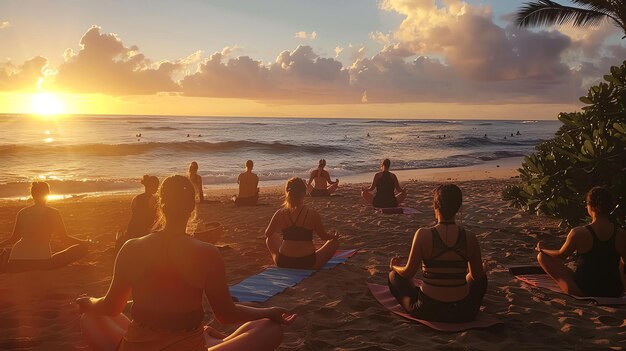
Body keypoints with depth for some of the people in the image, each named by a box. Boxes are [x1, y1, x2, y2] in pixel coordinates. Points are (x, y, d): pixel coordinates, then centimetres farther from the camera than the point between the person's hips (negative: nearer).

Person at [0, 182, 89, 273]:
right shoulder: (53, 213, 0)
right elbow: (65, 238, 5)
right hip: (42, 261, -6)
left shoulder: (22, 213, 11)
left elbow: (14, 239, 17)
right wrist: (84, 243, 20)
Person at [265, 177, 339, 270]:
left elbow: (267, 234, 9)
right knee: (334, 242, 19)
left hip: (283, 263, 2)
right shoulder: (313, 214, -13)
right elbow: (324, 236, 1)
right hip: (308, 264, -2)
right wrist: (335, 236, 23)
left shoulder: (280, 214, -7)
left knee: (272, 237, 30)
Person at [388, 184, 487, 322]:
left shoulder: (423, 235, -17)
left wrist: (394, 266, 14)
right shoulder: (470, 238, -9)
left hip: (428, 312, -2)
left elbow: (408, 273, -9)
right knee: (481, 279, 33)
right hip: (463, 313, 2)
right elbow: (478, 276, 4)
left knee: (394, 276, 22)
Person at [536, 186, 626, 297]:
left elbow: (560, 255, -3)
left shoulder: (579, 233, -19)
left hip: (583, 291, -4)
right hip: (615, 293, 5)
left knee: (542, 256, 9)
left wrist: (541, 249, 18)